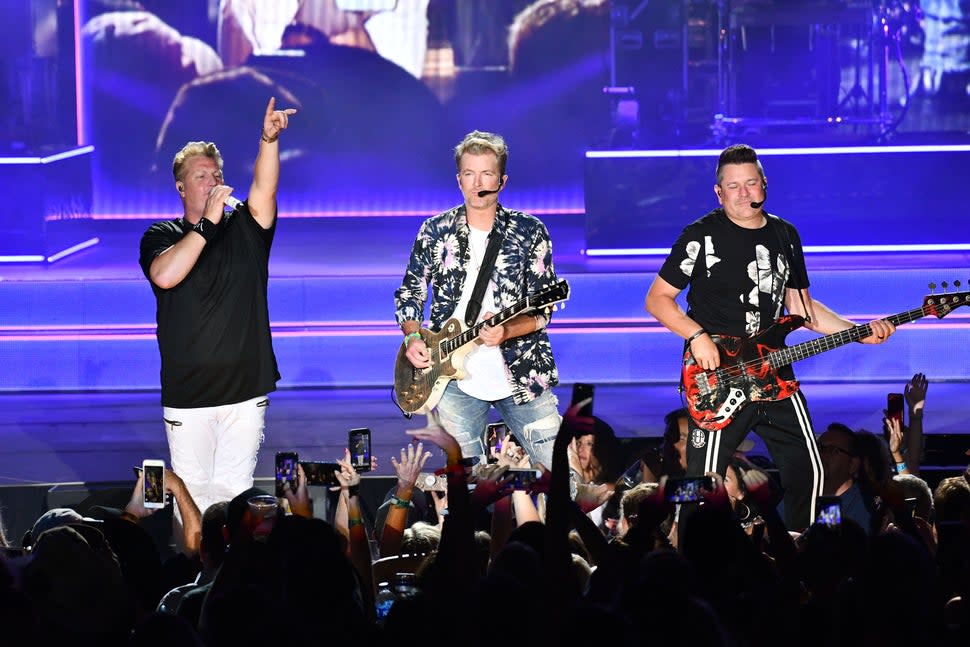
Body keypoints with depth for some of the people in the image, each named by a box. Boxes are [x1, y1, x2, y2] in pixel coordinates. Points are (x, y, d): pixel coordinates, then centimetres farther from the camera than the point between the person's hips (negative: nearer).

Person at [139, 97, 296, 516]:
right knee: (192, 491, 2)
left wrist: (269, 139, -30)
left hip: (246, 389, 2)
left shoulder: (244, 228, 7)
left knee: (235, 490, 3)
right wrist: (208, 223, -22)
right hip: (188, 394, -1)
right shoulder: (161, 237, 2)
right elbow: (165, 276, -20)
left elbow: (263, 190, -13)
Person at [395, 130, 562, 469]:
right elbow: (409, 294, 15)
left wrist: (506, 331, -21)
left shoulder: (529, 232, 1)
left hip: (522, 376, -1)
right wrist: (412, 337, -3)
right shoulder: (435, 231, 6)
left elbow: (543, 310, -3)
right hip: (455, 381, 1)